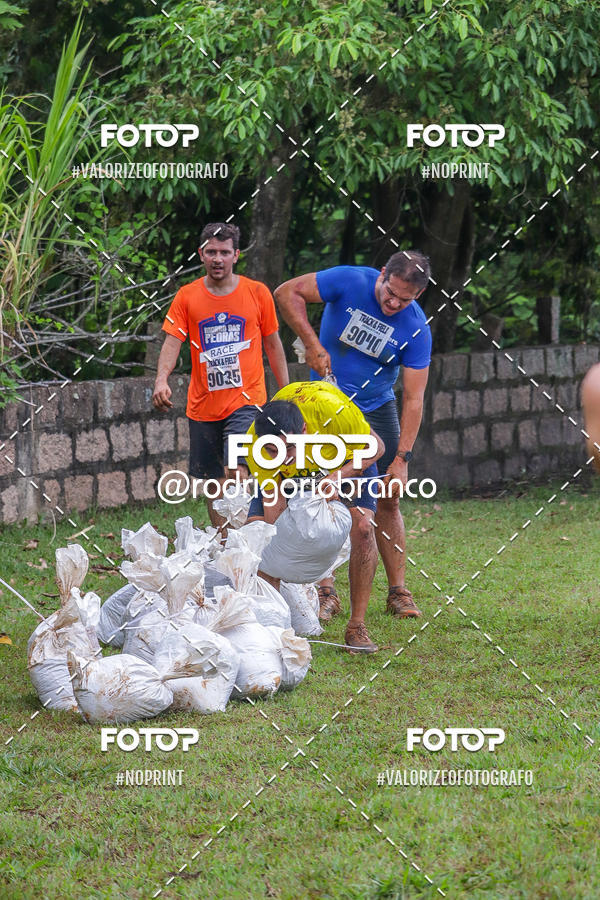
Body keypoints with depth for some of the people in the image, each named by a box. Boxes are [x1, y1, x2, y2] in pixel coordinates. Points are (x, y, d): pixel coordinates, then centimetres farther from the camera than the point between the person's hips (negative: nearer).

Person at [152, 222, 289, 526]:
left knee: (235, 471, -22)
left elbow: (273, 345, 10)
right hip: (202, 406, 3)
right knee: (210, 481, 9)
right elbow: (172, 342, -6)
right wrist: (162, 379, -25)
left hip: (246, 401, -3)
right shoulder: (186, 296, 3)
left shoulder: (257, 293, 2)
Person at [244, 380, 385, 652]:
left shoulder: (332, 410, -43)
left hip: (349, 461, -2)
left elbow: (375, 447, -25)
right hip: (290, 476, 2)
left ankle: (357, 626, -13)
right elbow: (274, 502, -25)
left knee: (362, 527, -23)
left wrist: (339, 476, -42)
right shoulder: (254, 442, -35)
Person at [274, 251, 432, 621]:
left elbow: (413, 399, -16)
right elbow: (287, 292, -15)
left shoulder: (417, 329, -17)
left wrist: (402, 459, -22)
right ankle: (326, 592, -5)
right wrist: (313, 345, -22)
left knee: (388, 501, -1)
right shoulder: (350, 282, -20)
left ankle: (398, 591, 8)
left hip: (378, 409, 1)